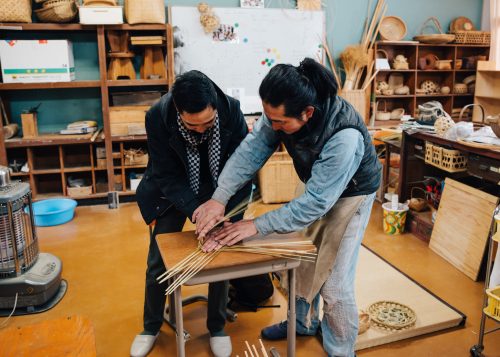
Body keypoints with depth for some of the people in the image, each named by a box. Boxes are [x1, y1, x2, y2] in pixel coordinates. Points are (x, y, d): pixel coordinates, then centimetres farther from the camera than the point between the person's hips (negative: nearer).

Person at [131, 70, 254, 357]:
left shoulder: (231, 110, -27)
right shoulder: (158, 116, -28)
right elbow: (166, 175, -22)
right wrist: (194, 210, -34)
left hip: (218, 192, 1)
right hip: (173, 193, 0)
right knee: (158, 262, 6)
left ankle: (217, 327, 26)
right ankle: (151, 327, 32)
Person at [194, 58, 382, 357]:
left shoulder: (345, 138, -41)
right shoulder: (283, 110, -23)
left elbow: (315, 203, -36)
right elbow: (253, 147, -24)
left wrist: (257, 226, -32)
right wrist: (220, 197, -35)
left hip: (351, 193, -6)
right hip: (317, 185, 7)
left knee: (334, 282, -5)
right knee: (305, 259, 18)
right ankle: (304, 322, 43)